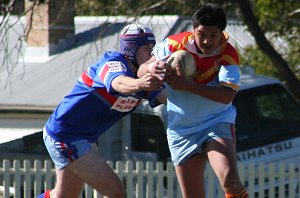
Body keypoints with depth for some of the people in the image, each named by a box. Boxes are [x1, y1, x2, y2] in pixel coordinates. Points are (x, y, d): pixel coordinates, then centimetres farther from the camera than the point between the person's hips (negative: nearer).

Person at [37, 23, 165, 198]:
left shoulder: (142, 76, 5)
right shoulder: (113, 63, -22)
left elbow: (163, 96, -7)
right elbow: (118, 83, -45)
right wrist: (139, 84, -67)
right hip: (65, 136, -10)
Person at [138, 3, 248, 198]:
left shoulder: (228, 55, -14)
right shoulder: (175, 44, -8)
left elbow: (227, 95, -27)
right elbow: (141, 70, -2)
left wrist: (187, 85, -36)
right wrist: (151, 68, -28)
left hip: (217, 123, -3)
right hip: (181, 130, 3)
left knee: (229, 178, -29)